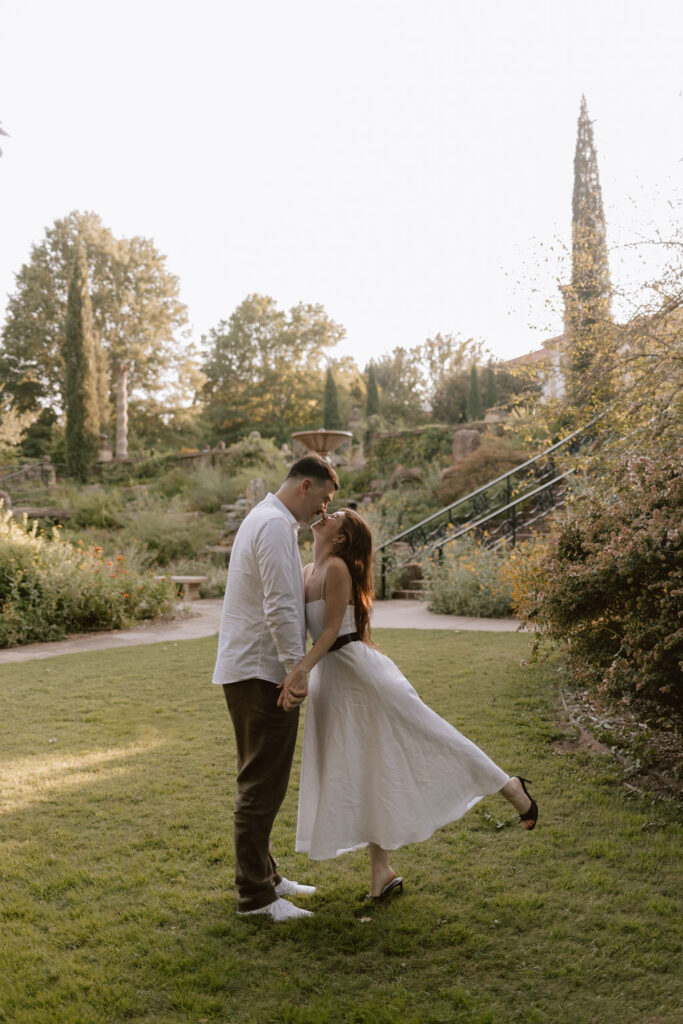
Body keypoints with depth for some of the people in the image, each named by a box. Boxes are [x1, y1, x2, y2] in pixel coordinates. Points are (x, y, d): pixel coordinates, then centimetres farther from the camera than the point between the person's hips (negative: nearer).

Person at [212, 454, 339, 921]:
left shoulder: (263, 518, 19)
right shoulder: (276, 525, -15)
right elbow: (280, 606, -23)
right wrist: (296, 666, -24)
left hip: (251, 670, 11)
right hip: (263, 672, -11)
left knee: (262, 781, 17)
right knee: (262, 784, -4)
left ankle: (265, 876, 28)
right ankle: (255, 894, 3)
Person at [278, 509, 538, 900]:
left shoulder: (337, 568, -15)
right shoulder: (307, 573, 10)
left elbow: (331, 630, -19)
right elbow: (304, 631, 11)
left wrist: (299, 671, -27)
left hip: (360, 669, -8)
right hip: (330, 678, 8)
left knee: (424, 735, -1)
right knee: (358, 773, 11)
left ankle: (510, 788, 17)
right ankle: (382, 869, 21)